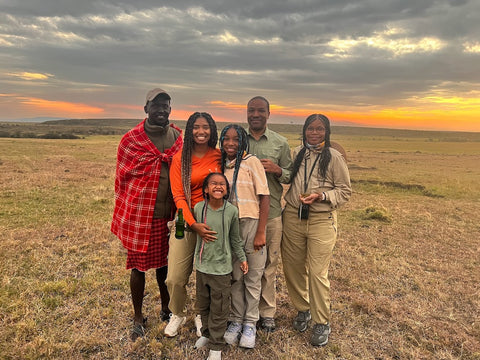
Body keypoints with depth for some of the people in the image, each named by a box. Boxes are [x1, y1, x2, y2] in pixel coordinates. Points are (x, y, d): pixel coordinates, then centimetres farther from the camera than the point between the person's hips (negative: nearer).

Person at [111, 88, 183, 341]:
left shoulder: (179, 139, 3)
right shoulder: (131, 140, -6)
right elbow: (121, 178, 1)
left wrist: (180, 212, 7)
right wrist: (124, 215, 2)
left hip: (168, 216, 3)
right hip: (139, 217, -2)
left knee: (165, 264, 17)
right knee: (138, 267, 10)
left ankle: (166, 309, 38)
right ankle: (138, 318, 30)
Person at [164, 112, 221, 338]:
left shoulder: (219, 156, 2)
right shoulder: (180, 158, -2)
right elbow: (178, 196, -8)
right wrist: (194, 224, -20)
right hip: (186, 222, -1)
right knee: (175, 278, 2)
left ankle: (201, 315, 37)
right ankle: (177, 314, 33)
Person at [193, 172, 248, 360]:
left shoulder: (231, 211, -12)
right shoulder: (198, 208, -8)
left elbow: (235, 239, 1)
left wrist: (242, 258, 6)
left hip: (221, 268, -3)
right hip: (202, 266, 3)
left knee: (219, 309, 8)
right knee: (203, 305, 20)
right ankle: (206, 334, 45)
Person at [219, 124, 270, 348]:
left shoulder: (252, 162, -9)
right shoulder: (222, 164, 6)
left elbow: (265, 198, -10)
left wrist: (260, 232, -13)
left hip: (251, 224, -4)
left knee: (253, 278, 9)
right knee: (235, 276, 12)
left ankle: (250, 323, 25)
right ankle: (236, 320, 29)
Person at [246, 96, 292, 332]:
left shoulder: (280, 143, 5)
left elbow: (290, 176, 8)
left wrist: (277, 170, -12)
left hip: (271, 213, 0)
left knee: (268, 264, 8)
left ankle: (267, 312, 27)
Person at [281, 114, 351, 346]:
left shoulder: (334, 157, -4)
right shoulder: (296, 153, 8)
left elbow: (345, 191, -2)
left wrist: (321, 196, -16)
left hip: (321, 220, -4)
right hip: (293, 217, 4)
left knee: (317, 273, -3)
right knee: (293, 268, 11)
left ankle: (322, 323, 18)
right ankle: (303, 309, 35)